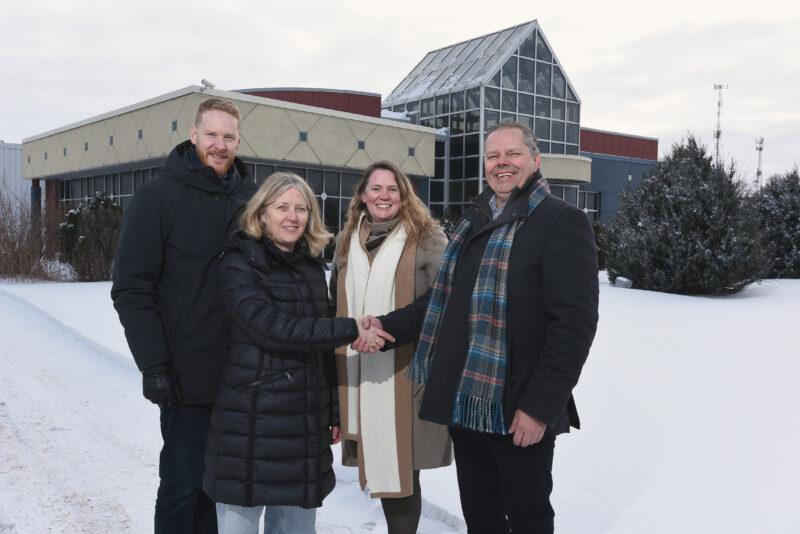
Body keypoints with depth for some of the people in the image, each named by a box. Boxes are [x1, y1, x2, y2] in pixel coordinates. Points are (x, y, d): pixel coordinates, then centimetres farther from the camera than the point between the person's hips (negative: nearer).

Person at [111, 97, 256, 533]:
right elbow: (131, 288, -10)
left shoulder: (251, 198, 8)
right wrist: (154, 365, -16)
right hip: (189, 374, -5)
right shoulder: (158, 195, -6)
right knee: (183, 484, 4)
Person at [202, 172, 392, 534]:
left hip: (305, 423, 5)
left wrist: (335, 412, 14)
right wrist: (351, 330, -18)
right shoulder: (239, 264, -6)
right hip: (249, 422, -5)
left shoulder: (313, 267, 11)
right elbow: (271, 327, -20)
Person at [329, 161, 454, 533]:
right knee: (378, 464, 12)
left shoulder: (427, 239, -2)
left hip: (407, 375, -5)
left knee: (402, 467, 0)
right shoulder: (347, 243, 14)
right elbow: (334, 305, 23)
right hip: (358, 376, 5)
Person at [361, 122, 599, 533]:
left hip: (520, 413, -6)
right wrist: (388, 326, 3)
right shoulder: (474, 223, 14)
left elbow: (574, 324, -15)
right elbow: (445, 300, 18)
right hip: (465, 404, 7)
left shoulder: (564, 222, -9)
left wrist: (540, 406, -18)